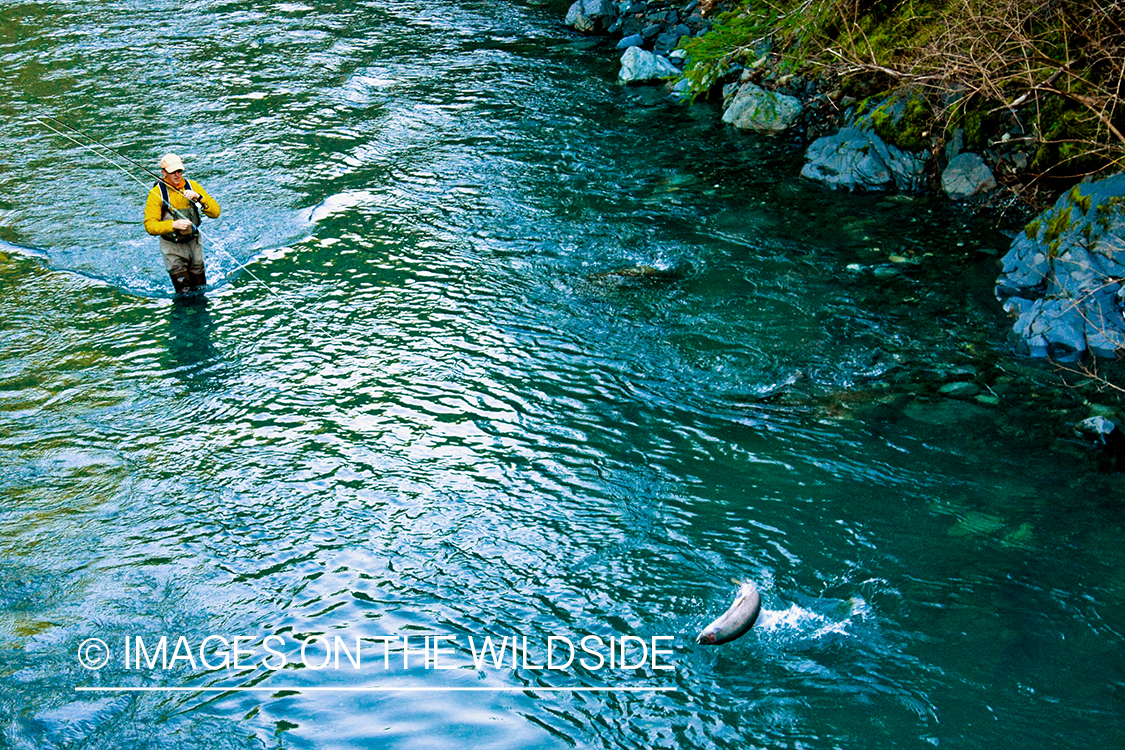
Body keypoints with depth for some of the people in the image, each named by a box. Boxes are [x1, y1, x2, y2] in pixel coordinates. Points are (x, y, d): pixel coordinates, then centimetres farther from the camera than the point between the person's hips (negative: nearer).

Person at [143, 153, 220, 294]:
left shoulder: (193, 186, -3)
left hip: (194, 243, 3)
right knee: (184, 292, -3)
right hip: (172, 247, -3)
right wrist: (173, 225, -32)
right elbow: (150, 226, -17)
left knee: (200, 289, 14)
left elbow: (215, 212, -9)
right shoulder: (156, 193, -12)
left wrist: (198, 197, -25)